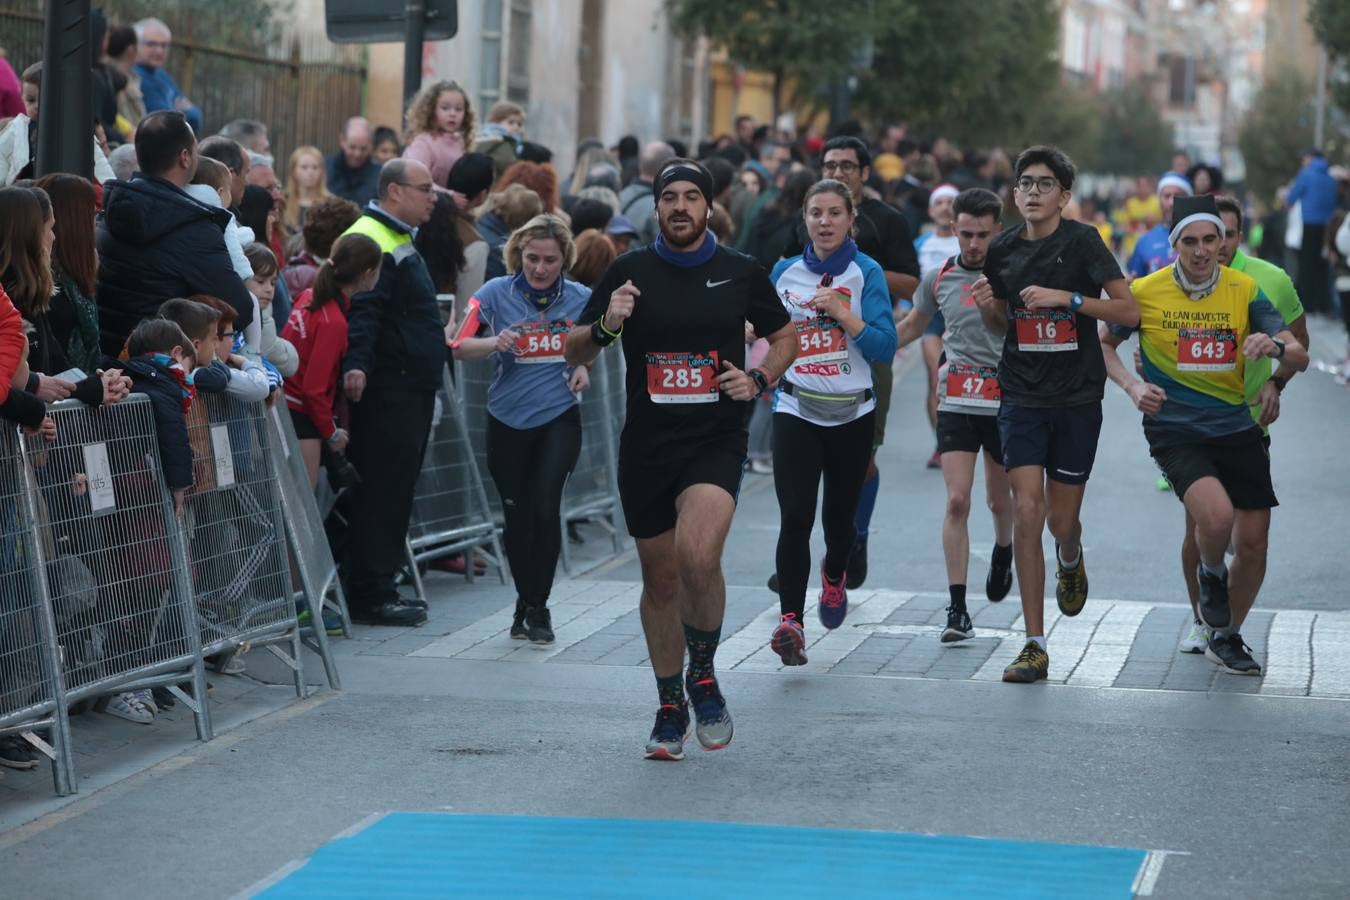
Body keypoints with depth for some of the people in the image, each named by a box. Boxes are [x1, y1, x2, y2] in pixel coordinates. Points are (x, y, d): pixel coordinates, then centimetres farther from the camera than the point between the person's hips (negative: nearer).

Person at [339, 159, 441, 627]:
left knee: (396, 494, 12)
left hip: (410, 390, 11)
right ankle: (371, 596, -6)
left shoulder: (399, 240, 22)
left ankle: (379, 590, 18)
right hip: (387, 391, -11)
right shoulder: (372, 241, -13)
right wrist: (356, 364, -38)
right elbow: (361, 310, -27)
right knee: (382, 494, -9)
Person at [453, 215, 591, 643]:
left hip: (559, 418, 0)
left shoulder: (580, 298, -1)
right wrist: (494, 343, -28)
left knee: (545, 509, -14)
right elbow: (456, 346, -10)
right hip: (508, 420, 1)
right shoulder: (497, 293, -6)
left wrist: (583, 367, -2)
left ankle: (537, 607, 0)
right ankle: (526, 601, 28)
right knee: (516, 516, 7)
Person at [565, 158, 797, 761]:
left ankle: (703, 676, 0)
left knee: (697, 556, -25)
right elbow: (574, 354, 6)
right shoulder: (629, 272, 2)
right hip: (646, 445, 2)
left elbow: (784, 337, 17)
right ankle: (670, 710, 26)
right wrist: (606, 326, -14)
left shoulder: (740, 273, 3)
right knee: (660, 580, 10)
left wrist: (759, 379, -2)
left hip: (716, 441, -2)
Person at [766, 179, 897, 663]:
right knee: (795, 516, -17)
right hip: (796, 410, 0)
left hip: (852, 413, 0)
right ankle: (790, 619, -22)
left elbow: (885, 346, -11)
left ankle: (834, 575, 47)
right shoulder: (784, 273, 5)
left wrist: (841, 312, -20)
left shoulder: (866, 273, -4)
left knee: (839, 514, 14)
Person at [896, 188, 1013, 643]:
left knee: (1000, 500, 12)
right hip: (958, 399, 1)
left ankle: (1002, 554, 48)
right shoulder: (939, 278, 4)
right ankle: (958, 609, -8)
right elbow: (913, 326, 21)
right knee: (957, 501, -10)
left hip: (1007, 399, -1)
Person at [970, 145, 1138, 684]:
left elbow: (1129, 311, -11)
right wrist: (988, 309, -6)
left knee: (1062, 521, 4)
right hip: (1022, 397, 2)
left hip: (1077, 398, -2)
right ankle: (1035, 645, -6)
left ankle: (1070, 560, 45)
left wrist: (1066, 298, -21)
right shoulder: (1002, 250, 4)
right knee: (1027, 511, -11)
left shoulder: (1081, 241, -8)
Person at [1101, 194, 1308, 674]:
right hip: (1174, 429, -3)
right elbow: (1103, 343, 9)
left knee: (1253, 545, 3)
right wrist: (1132, 385, -9)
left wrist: (1276, 347, -28)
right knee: (1217, 516, -28)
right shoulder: (1145, 292, -6)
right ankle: (1211, 575, 9)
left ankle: (1226, 638, 28)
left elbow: (1299, 357, -4)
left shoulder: (1245, 290, -2)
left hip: (1237, 428, 3)